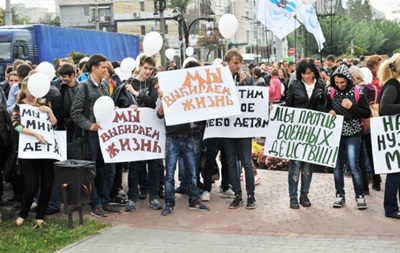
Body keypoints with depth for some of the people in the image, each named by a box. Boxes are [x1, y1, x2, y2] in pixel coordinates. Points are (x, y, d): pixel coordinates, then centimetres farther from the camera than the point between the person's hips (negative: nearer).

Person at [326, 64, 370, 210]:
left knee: (353, 166, -5)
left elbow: (367, 113, -7)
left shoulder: (357, 93, -8)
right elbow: (326, 108, 14)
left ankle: (360, 195, 9)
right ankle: (340, 195, 20)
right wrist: (329, 112, -8)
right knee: (337, 166, 9)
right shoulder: (331, 92, 1)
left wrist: (352, 107, -20)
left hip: (352, 135, -3)